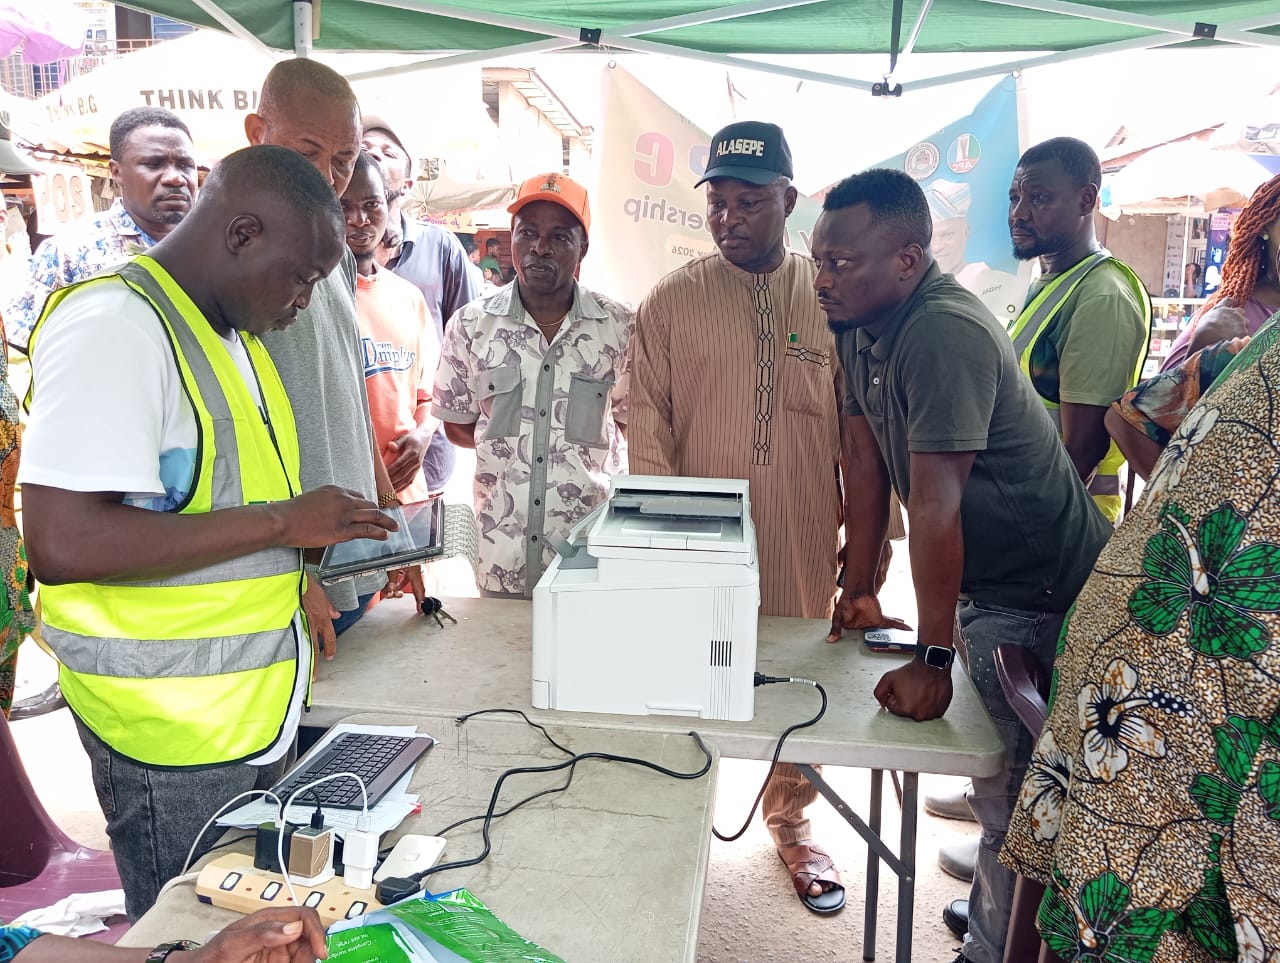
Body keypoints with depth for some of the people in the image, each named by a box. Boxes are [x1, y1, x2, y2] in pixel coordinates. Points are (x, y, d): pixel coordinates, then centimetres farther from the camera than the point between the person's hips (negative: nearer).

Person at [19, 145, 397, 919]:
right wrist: (281, 521, -23)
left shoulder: (231, 331, 11)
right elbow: (63, 543, -28)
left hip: (257, 705, 9)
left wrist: (312, 542, 4)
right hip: (173, 731, -9)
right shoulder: (114, 326, -19)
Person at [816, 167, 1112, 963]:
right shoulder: (858, 324, 1)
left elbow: (935, 504, -28)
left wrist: (933, 659, -25)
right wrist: (859, 591, 7)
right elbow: (867, 462, 5)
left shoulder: (945, 333, -27)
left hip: (1039, 591, -9)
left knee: (1015, 792, 2)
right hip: (980, 581, 9)